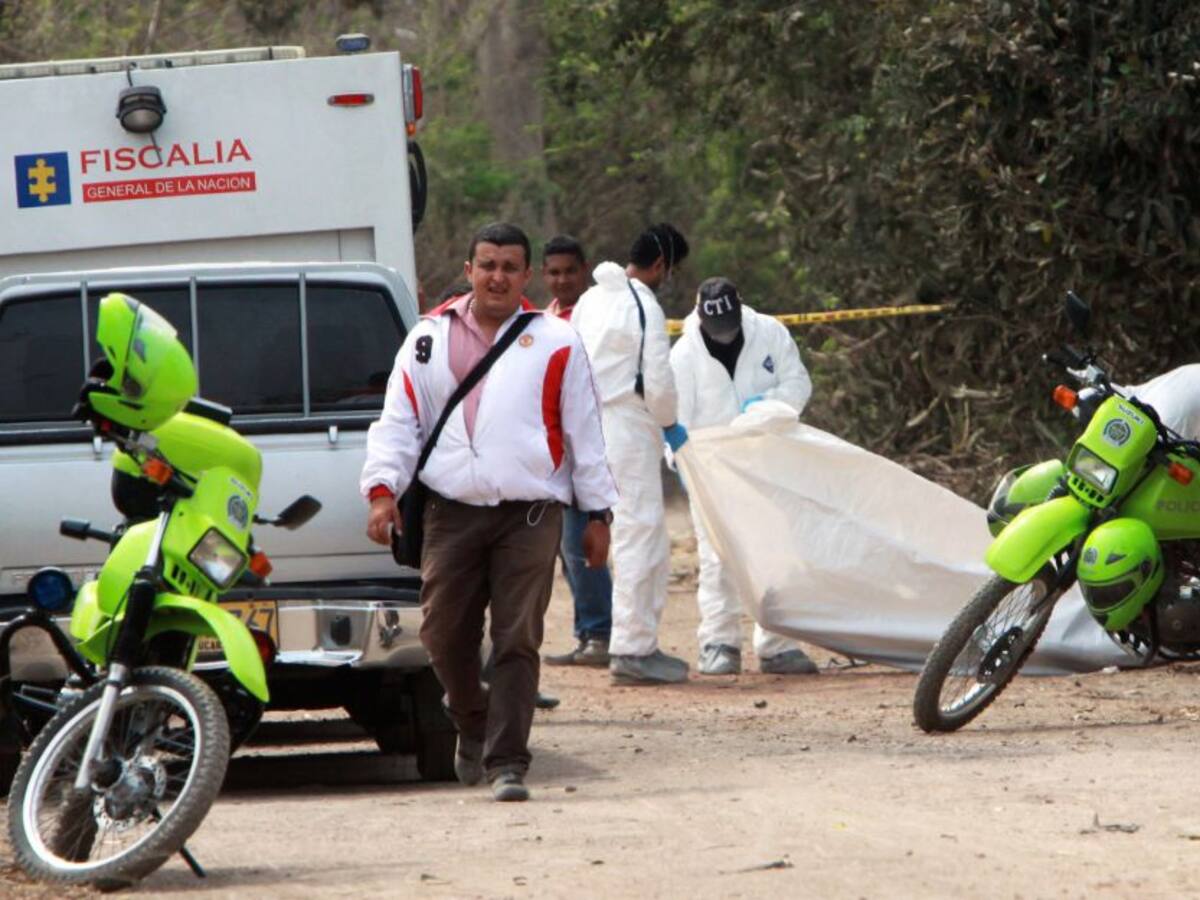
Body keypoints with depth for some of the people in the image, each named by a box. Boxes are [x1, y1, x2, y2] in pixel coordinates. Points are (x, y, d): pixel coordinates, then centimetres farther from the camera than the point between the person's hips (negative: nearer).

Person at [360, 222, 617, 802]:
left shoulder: (554, 343, 8)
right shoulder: (429, 340, 12)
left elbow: (585, 432, 10)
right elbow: (397, 422, 11)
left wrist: (597, 514, 7)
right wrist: (383, 487, -4)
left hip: (529, 515, -2)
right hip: (451, 514, 2)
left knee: (517, 641, -7)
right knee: (444, 635, 1)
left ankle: (507, 763, -6)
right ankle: (472, 725, 28)